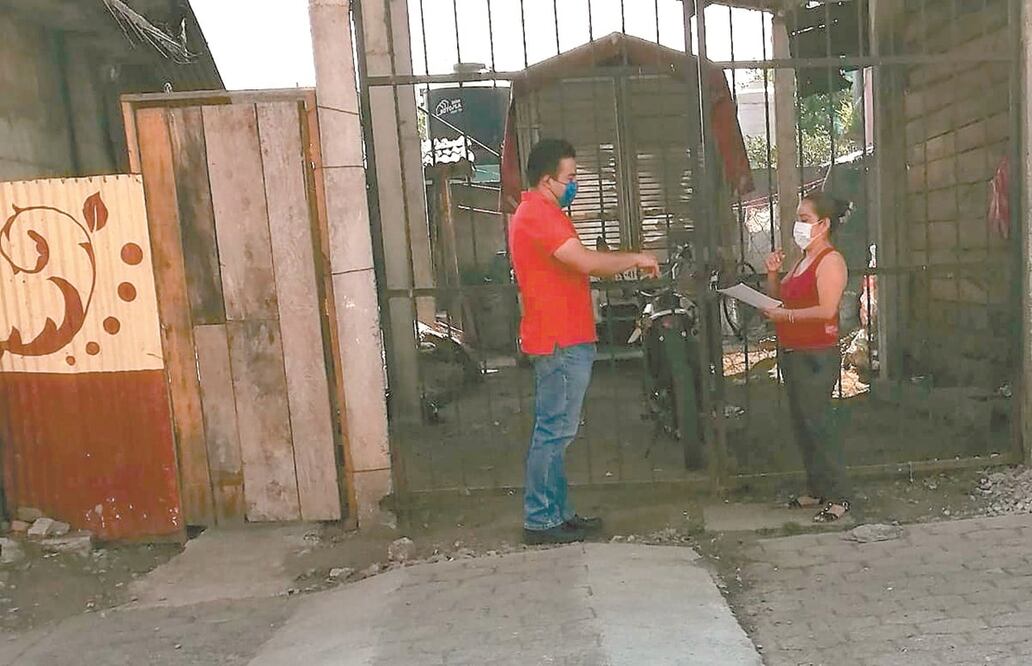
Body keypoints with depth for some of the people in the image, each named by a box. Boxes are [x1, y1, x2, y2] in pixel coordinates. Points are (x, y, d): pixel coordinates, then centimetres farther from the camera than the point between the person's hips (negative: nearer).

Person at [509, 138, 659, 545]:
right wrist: (635, 259, -10)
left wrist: (627, 264, 12)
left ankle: (558, 512, 22)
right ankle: (540, 521, 4)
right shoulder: (540, 214, -15)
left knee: (554, 431, 13)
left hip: (560, 339, 11)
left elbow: (576, 266, 19)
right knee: (554, 431, -5)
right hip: (560, 342, -11)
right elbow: (587, 262, -24)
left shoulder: (537, 213, 20)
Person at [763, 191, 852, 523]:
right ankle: (816, 490, 23)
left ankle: (838, 497, 3)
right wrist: (772, 274, 5)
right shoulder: (803, 259, 17)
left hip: (816, 355, -9)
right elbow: (779, 299, 19)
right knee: (802, 424, 12)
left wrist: (785, 315, -18)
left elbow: (827, 310, -22)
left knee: (818, 423, -7)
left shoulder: (830, 260, -11)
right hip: (793, 354, 9)